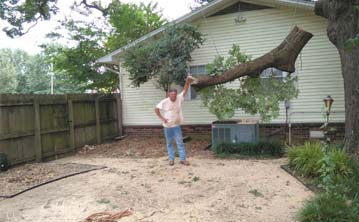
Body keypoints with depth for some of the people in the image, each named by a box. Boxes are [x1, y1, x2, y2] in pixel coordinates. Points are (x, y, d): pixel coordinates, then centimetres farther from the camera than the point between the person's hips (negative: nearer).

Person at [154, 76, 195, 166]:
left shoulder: (179, 99, -6)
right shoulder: (164, 102, -12)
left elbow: (185, 90, -10)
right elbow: (156, 109, -6)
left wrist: (187, 82, -26)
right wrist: (161, 118, -13)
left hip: (176, 125, 1)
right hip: (167, 126, -1)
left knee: (180, 142, 2)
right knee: (169, 143, 9)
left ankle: (183, 159, 8)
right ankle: (171, 159, 20)